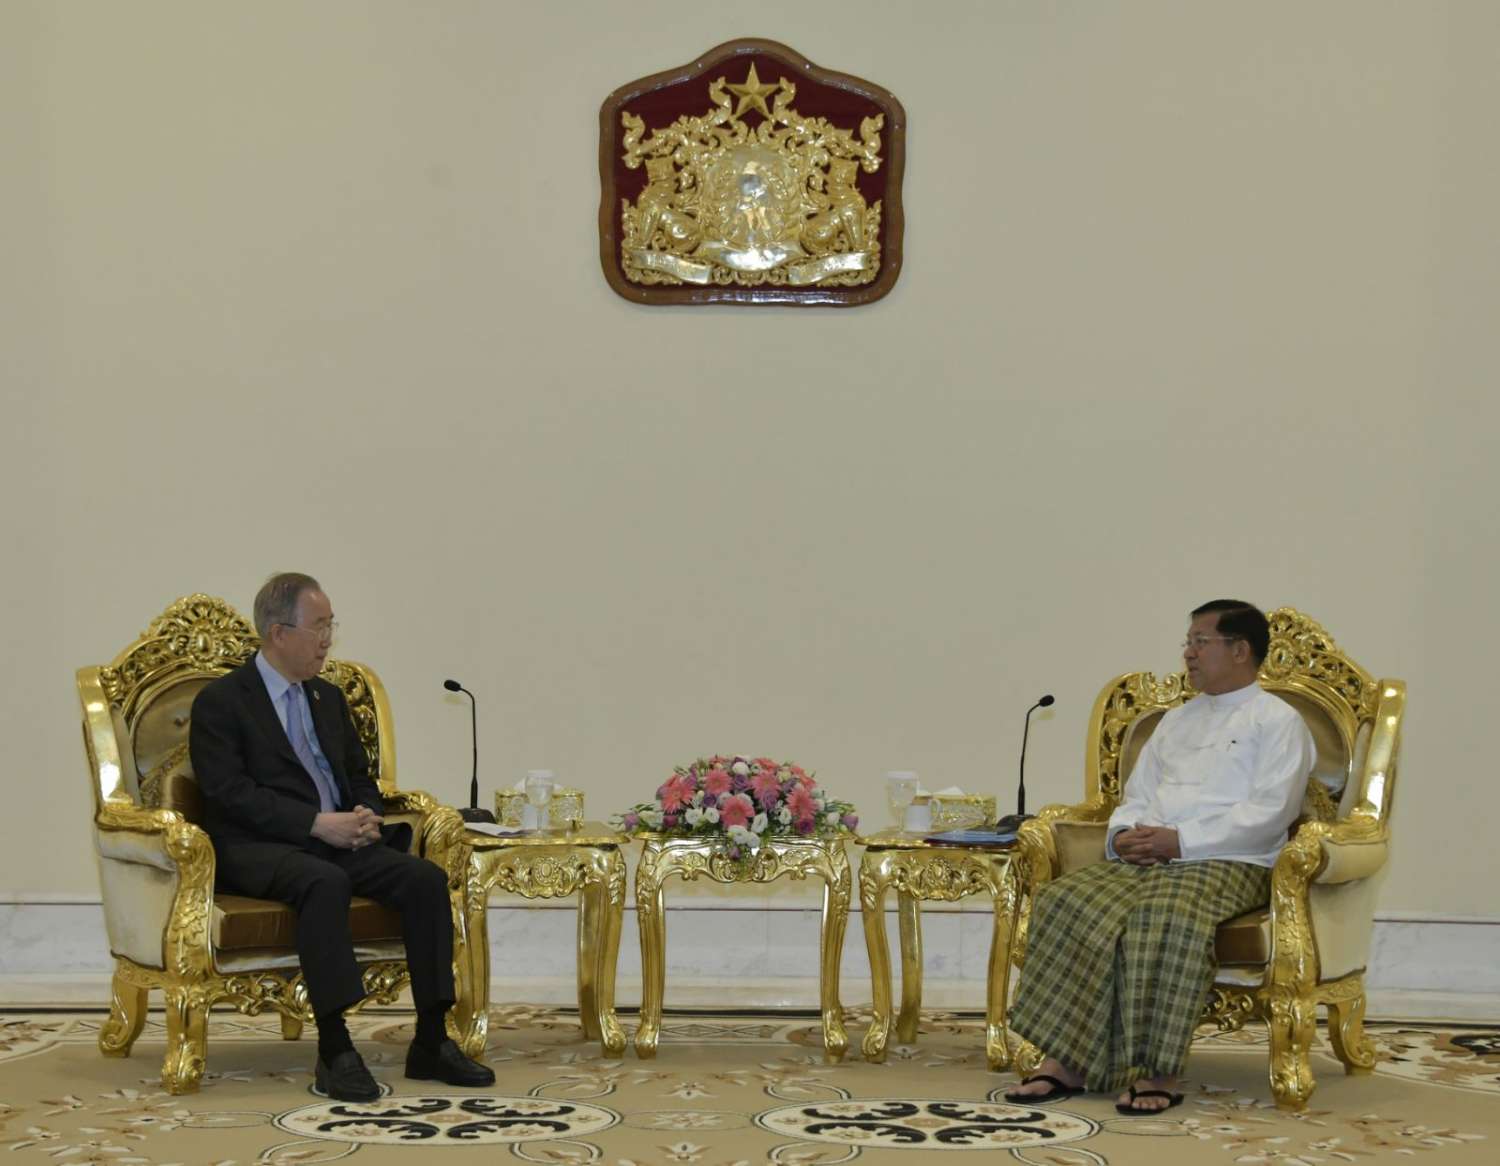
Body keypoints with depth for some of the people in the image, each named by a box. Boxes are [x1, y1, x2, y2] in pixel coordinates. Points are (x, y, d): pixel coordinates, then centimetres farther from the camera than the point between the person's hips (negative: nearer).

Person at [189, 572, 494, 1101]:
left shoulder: (329, 697, 22)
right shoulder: (220, 701, 0)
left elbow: (360, 775, 25)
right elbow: (230, 793, -11)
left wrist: (367, 816, 0)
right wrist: (317, 823, -20)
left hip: (337, 839, 7)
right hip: (257, 849, -6)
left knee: (426, 877, -19)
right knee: (326, 882, -38)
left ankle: (431, 1042, -17)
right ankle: (335, 1051, -38)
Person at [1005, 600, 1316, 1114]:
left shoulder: (1277, 720, 5)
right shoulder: (1176, 719, 28)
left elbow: (1269, 812, -9)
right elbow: (1137, 796, 25)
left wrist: (1182, 840, -16)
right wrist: (1124, 834, 0)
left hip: (1227, 862, -6)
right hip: (1145, 858, 6)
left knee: (1166, 917, -39)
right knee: (1066, 901, -22)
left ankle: (1156, 1073, -35)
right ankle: (1065, 1061, -26)